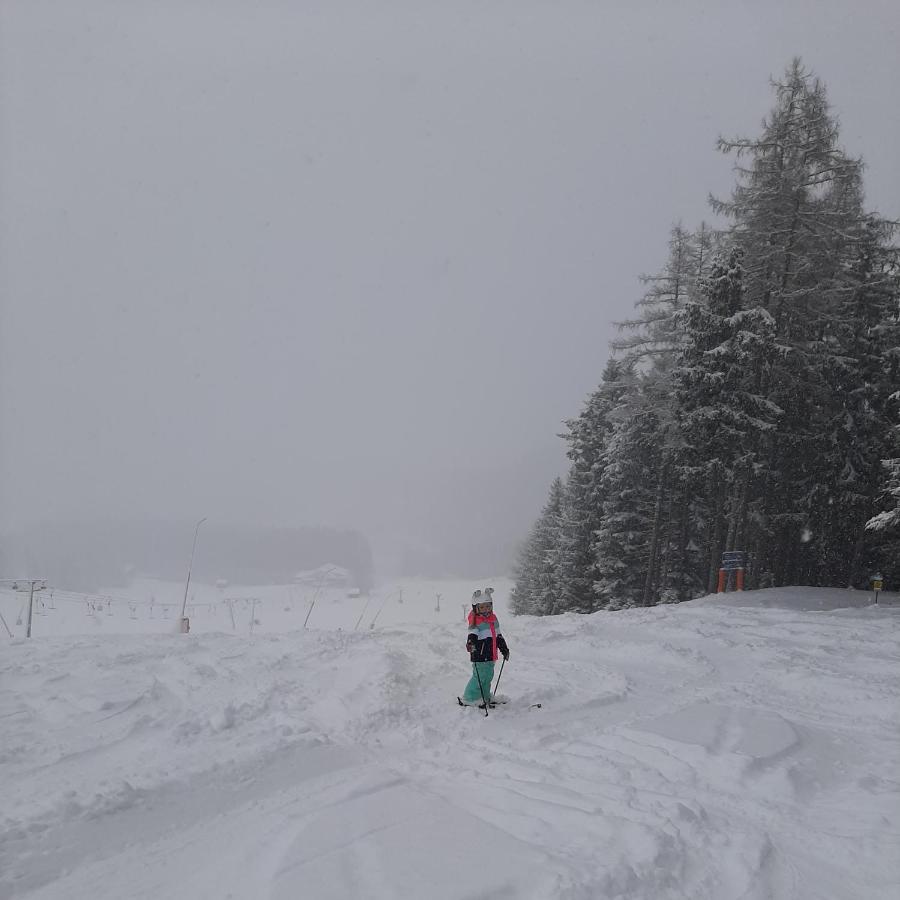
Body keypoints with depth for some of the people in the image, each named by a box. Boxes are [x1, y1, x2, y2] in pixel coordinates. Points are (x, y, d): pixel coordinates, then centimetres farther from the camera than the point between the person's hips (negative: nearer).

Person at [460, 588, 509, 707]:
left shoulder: (493, 619, 13)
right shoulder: (476, 621, -12)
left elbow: (498, 637, 23)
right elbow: (472, 634, -26)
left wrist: (504, 649, 27)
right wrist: (470, 643, -46)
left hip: (491, 656, 8)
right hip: (480, 656, -8)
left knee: (488, 676, 16)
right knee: (479, 677, -6)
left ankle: (485, 697, 30)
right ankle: (470, 698, 6)